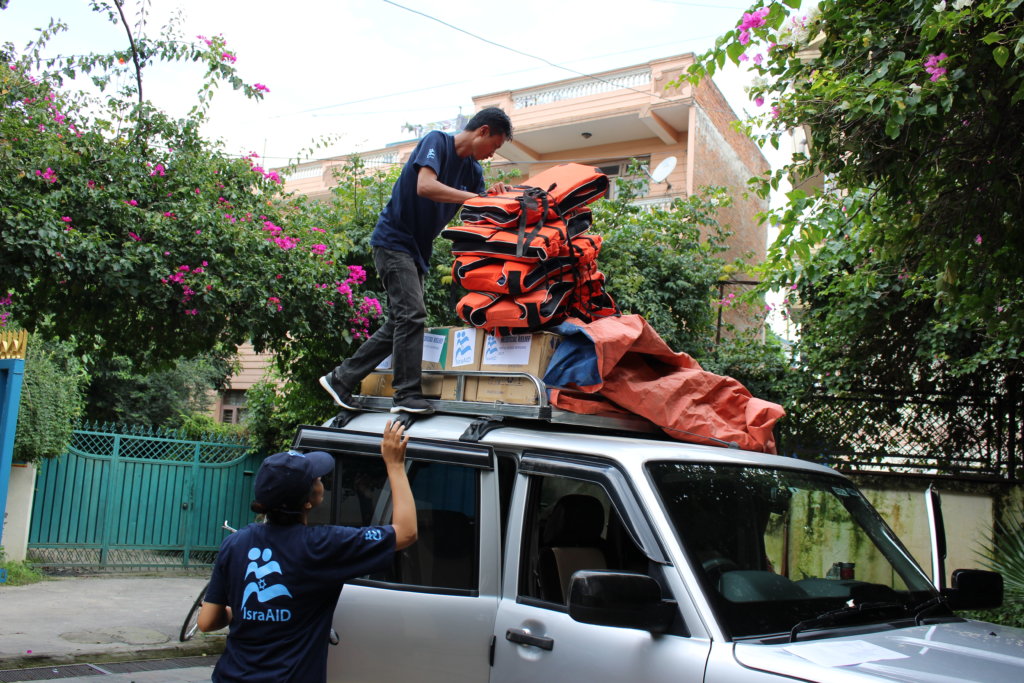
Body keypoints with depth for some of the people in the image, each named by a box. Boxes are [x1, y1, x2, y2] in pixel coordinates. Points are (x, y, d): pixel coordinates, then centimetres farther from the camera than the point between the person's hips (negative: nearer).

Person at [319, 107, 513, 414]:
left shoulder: (473, 170, 10)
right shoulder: (436, 141, -11)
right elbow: (425, 186, -28)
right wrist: (477, 198, -29)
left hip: (417, 251, 9)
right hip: (394, 240, -9)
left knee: (398, 325, 7)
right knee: (412, 314, -18)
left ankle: (340, 379, 15)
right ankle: (407, 394, -15)